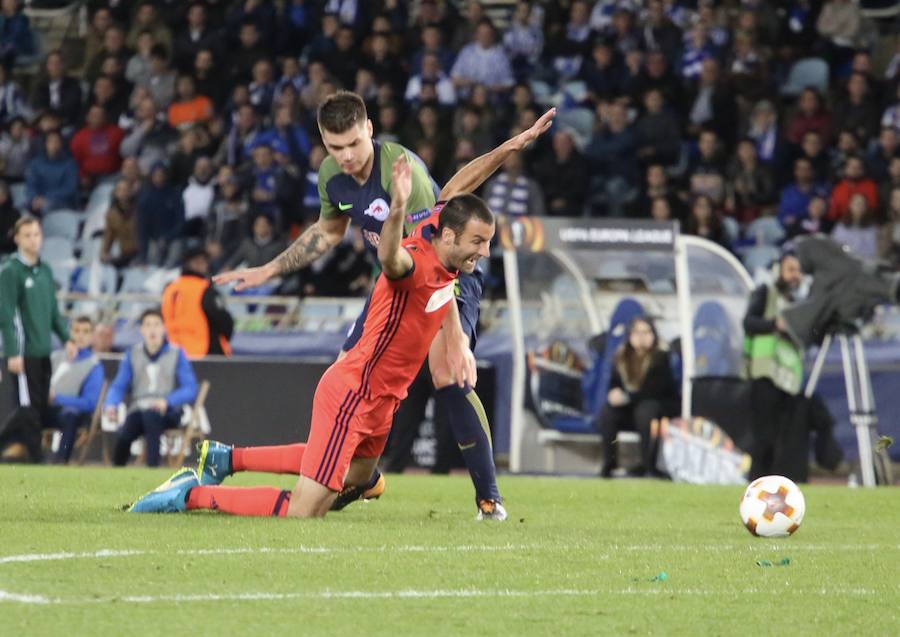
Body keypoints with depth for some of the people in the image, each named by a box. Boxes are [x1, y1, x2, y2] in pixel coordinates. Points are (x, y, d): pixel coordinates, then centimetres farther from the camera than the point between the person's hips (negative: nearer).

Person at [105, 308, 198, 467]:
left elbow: (190, 390, -3)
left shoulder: (176, 354, 3)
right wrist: (111, 405, -13)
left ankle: (153, 470, -43)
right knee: (124, 435, -32)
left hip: (167, 413, -2)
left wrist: (167, 401, -21)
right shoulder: (133, 354, 11)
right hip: (138, 411, 2)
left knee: (150, 415, -39)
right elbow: (118, 386, 9)